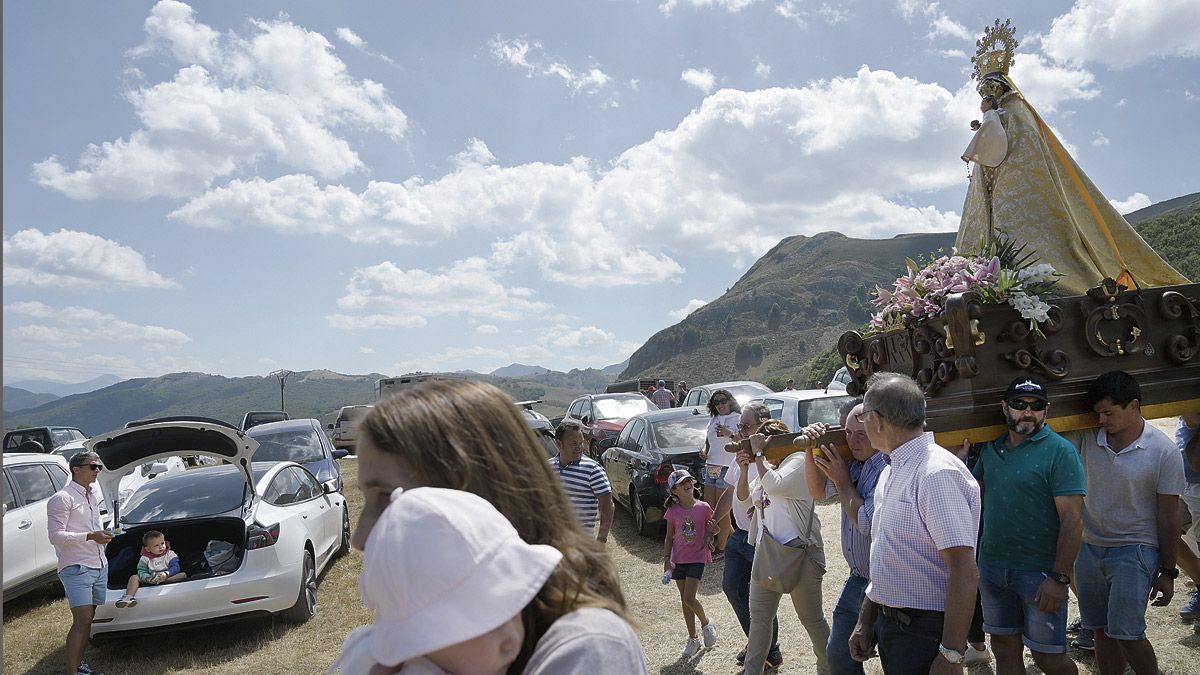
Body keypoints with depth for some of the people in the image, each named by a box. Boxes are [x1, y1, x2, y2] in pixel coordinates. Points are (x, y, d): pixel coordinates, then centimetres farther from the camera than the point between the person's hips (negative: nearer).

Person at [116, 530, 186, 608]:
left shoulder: (170, 554, 1)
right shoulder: (144, 559, 5)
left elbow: (175, 568, -9)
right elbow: (142, 571, -3)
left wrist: (166, 574, -29)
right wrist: (147, 578, -25)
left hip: (168, 578, -2)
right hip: (150, 581, 2)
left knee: (183, 574, -27)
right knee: (134, 577, -15)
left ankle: (161, 581, -42)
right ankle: (129, 597, -34)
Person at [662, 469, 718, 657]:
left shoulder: (703, 508, -7)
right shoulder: (673, 512, -2)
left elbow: (712, 530, 7)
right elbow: (669, 537, 6)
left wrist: (712, 530, -15)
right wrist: (666, 558, -2)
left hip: (697, 558, -3)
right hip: (678, 560, 3)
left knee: (689, 598, -11)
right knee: (684, 599, 9)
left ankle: (706, 624, 18)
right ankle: (692, 638, 24)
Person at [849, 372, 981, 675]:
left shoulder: (937, 473, -20)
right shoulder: (891, 472, 9)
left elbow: (964, 570, -24)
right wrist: (865, 621, 16)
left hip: (924, 630, -8)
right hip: (888, 622, 8)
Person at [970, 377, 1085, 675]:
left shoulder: (1060, 451, -10)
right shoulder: (990, 449, 8)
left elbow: (1073, 519, -15)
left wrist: (1059, 578, -20)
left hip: (1040, 572, -5)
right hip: (992, 566, 5)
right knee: (1005, 649, 15)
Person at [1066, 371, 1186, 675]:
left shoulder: (1164, 452, -10)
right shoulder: (1088, 437, -4)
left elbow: (1168, 515, -6)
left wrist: (1167, 572, -3)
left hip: (1134, 551, -4)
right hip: (1089, 548, 4)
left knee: (1126, 634, -5)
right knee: (1102, 631, 12)